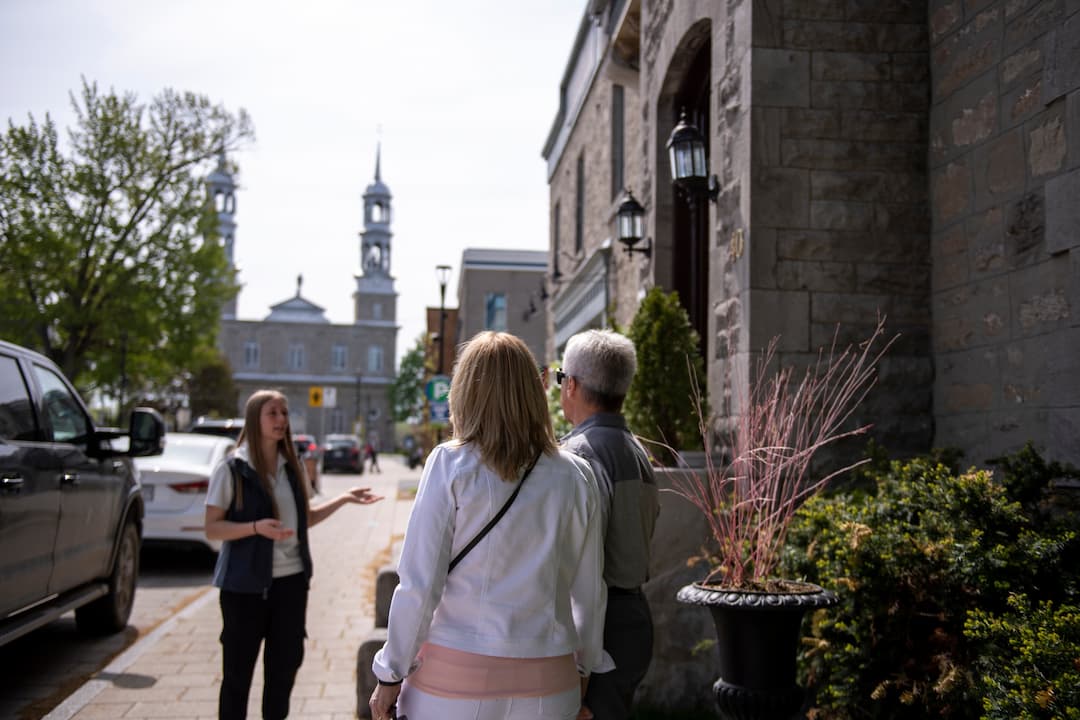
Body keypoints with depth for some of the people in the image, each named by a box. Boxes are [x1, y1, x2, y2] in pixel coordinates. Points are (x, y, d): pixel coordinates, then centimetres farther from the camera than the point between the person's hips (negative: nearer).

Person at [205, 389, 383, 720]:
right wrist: (256, 527, -25)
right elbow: (212, 528, -10)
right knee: (238, 671, 4)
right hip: (246, 584, -5)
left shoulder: (292, 468, 8)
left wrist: (344, 498, 5)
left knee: (284, 666, 14)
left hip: (291, 580, 5)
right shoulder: (232, 469, -9)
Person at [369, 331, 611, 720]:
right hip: (547, 686, 3)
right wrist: (585, 666, 21)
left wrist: (391, 675, 1)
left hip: (455, 676, -2)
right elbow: (589, 591, 7)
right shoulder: (575, 476, 0)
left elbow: (418, 585, -9)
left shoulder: (449, 465, -9)